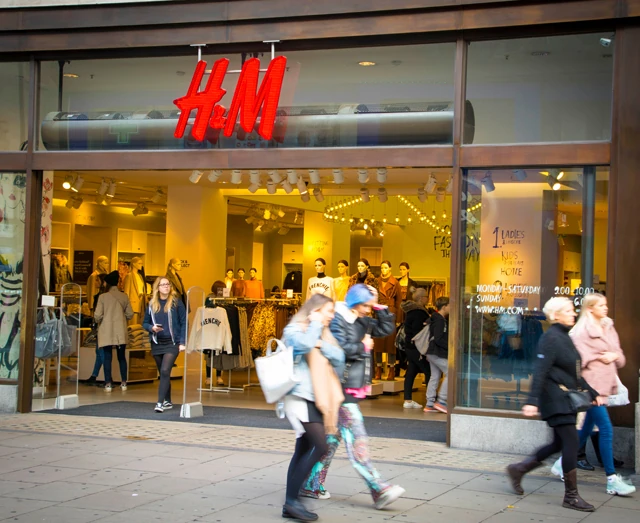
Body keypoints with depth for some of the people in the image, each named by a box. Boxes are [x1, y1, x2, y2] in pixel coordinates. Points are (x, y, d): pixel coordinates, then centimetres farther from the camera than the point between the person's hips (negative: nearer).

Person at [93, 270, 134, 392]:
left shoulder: (103, 297, -8)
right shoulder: (124, 297, 0)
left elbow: (98, 315, -10)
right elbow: (130, 314, 2)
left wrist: (98, 321, 12)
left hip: (106, 332, -2)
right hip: (121, 332, 2)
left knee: (107, 357, 2)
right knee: (122, 357, 12)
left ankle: (108, 384, 0)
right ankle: (123, 383, 12)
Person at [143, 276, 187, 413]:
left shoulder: (176, 302, -3)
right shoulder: (152, 304, 7)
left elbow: (183, 323, -3)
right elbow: (145, 323, 12)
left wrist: (182, 342, -9)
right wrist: (151, 328, -11)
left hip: (172, 343, -4)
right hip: (157, 344, 4)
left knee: (165, 371, -17)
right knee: (163, 373, 12)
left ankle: (160, 402, -18)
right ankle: (168, 401, 23)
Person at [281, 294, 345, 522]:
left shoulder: (323, 333, 17)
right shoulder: (294, 330, -5)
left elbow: (339, 358, 3)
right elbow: (305, 344, -27)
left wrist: (322, 344, -13)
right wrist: (315, 324, -12)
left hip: (315, 397, 9)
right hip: (299, 396, -9)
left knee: (304, 449, 8)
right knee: (319, 446, -17)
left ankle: (291, 503, 11)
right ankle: (292, 499, -12)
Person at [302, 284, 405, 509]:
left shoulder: (362, 322, 14)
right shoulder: (338, 320, -13)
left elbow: (387, 328, 16)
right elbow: (340, 349, -24)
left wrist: (378, 306, 6)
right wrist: (363, 346, -10)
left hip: (354, 388, 10)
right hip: (341, 389, -10)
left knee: (332, 438, 13)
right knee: (357, 440, -9)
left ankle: (311, 485, 20)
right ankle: (379, 490, -12)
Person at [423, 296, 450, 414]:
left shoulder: (441, 319, 16)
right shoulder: (439, 320, -15)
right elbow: (438, 339, -22)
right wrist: (450, 347, -17)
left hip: (432, 353, 10)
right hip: (437, 353, -10)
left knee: (434, 376, 11)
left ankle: (429, 404, 13)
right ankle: (441, 401, -10)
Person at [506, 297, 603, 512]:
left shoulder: (565, 337, 16)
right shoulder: (551, 338, -14)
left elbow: (574, 373, 23)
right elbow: (540, 371, -21)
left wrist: (593, 393, 22)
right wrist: (532, 401, -26)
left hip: (566, 398, 10)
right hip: (555, 399, -10)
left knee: (560, 443, 12)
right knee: (571, 442, -9)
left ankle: (518, 469, 24)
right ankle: (571, 496, -2)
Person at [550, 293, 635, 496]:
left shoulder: (609, 329, 14)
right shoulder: (581, 332, -10)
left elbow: (620, 358, 15)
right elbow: (579, 359, -18)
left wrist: (614, 356, -5)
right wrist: (600, 358, -11)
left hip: (604, 385, 8)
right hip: (590, 386, -8)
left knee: (587, 429, 15)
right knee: (606, 429, -12)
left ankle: (562, 463, 31)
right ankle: (612, 480, -8)